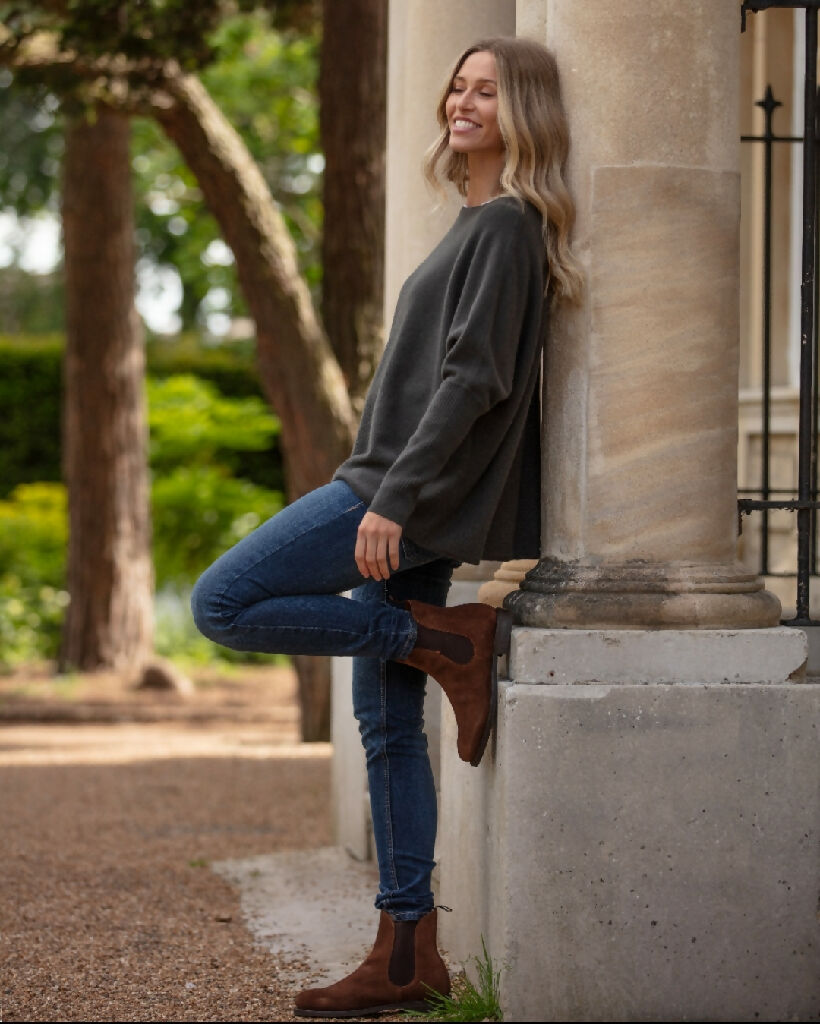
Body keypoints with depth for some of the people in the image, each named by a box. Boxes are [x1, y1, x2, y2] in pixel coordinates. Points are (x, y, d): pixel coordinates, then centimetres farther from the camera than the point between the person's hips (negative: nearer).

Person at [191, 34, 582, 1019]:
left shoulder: (507, 226, -11)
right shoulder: (477, 222, 19)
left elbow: (473, 381, -19)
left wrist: (393, 500, -23)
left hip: (416, 494, -10)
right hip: (400, 497, 10)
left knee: (224, 601, -12)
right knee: (386, 723, 8)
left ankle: (448, 642, -6)